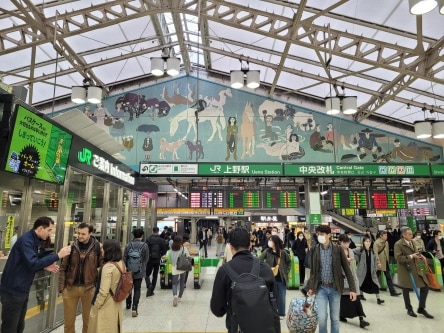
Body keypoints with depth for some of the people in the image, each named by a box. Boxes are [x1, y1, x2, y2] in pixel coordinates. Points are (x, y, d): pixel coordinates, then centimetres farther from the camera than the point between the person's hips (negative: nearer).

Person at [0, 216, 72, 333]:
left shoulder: (33, 240, 8)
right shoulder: (26, 240, -20)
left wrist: (45, 267, 0)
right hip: (13, 291, -9)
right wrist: (58, 255, -28)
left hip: (23, 291, 9)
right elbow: (33, 264, -29)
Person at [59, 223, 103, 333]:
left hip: (89, 288, -2)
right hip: (70, 288, 2)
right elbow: (63, 268, 5)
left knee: (88, 320, 13)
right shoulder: (72, 247, 0)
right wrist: (61, 286, -2)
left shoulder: (97, 247, -7)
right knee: (68, 321, 15)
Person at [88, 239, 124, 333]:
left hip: (106, 306, -7)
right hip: (116, 304, 7)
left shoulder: (108, 267, -23)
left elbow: (103, 292, -22)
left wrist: (95, 307, -12)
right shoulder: (122, 264, 0)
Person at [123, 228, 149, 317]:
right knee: (137, 289, 5)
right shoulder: (144, 245, -11)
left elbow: (124, 258, -3)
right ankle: (134, 308, -3)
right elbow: (146, 259, -5)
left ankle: (128, 305, 35)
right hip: (139, 272, -2)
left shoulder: (128, 245, -7)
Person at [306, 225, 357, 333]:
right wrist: (310, 287, 3)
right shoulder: (314, 249, -2)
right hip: (321, 288, 1)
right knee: (322, 317, -5)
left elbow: (347, 269, -2)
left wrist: (352, 289, -6)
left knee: (335, 318, 10)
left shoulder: (338, 249, -7)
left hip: (335, 288, 0)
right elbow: (312, 270, 6)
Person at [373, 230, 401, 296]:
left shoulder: (386, 242, 7)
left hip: (386, 262, 6)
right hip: (380, 263, -6)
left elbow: (387, 252, 14)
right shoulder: (376, 243, -15)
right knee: (377, 277, 8)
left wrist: (388, 260, 13)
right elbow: (376, 253, -20)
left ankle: (392, 291, 9)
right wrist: (378, 262, -25)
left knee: (388, 277, 6)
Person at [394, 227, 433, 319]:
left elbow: (415, 253, 21)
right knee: (406, 290, 8)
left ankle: (421, 308, 21)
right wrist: (411, 256, -24)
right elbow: (398, 257, -21)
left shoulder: (412, 242, 9)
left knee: (425, 287, 4)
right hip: (405, 270, -7)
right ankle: (409, 309, 27)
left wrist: (420, 256, -1)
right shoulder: (398, 244, -16)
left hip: (416, 269, 7)